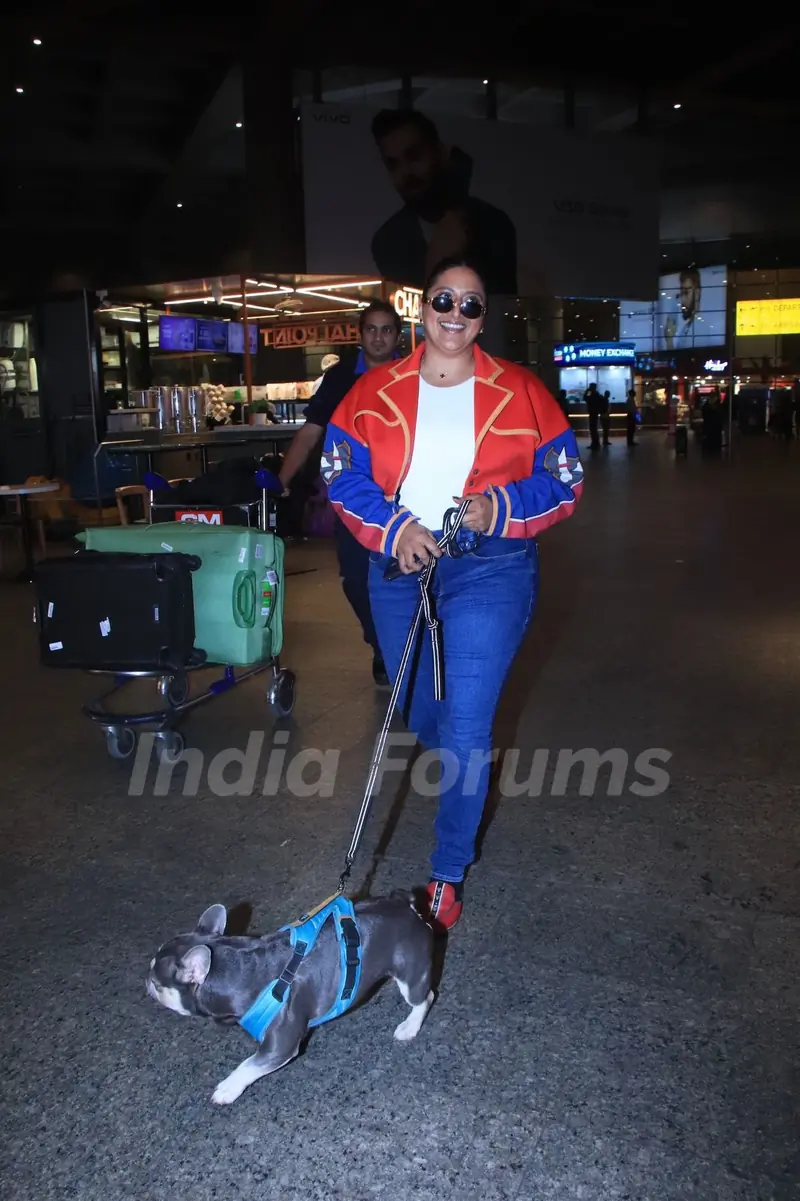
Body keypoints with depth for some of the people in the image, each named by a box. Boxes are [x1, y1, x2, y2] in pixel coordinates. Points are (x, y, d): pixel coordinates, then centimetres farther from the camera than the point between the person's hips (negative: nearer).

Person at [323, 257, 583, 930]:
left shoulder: (519, 392, -1)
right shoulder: (376, 393, 4)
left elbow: (564, 481, -1)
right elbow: (343, 474, -1)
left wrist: (499, 508, -19)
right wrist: (392, 528, -17)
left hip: (489, 571, -3)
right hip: (399, 566, 4)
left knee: (466, 727, -7)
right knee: (419, 714, 19)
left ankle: (450, 873, 11)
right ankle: (463, 774, 54)